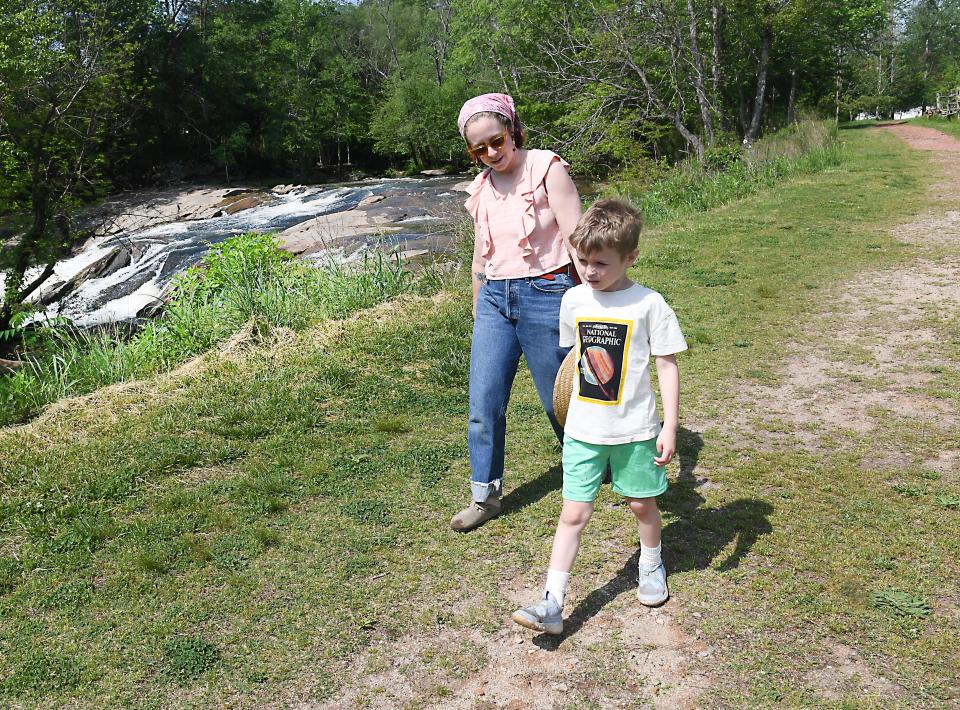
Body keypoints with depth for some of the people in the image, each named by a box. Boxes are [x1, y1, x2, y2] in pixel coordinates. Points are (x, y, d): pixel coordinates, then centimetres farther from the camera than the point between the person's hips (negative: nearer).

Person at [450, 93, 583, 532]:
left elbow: (577, 237, -12)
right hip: (495, 299, 5)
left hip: (545, 294, -5)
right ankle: (485, 496, 18)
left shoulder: (547, 168, -7)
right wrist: (478, 307, 23)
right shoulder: (481, 189, 10)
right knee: (483, 405, 2)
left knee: (561, 399, 8)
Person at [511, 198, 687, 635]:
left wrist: (669, 427, -10)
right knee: (574, 513, 2)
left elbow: (667, 366, -7)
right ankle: (552, 604, 5)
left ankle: (651, 565, 46)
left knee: (642, 503, 17)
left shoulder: (648, 304, -12)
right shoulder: (574, 300, 0)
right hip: (583, 430, 2)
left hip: (635, 429, -2)